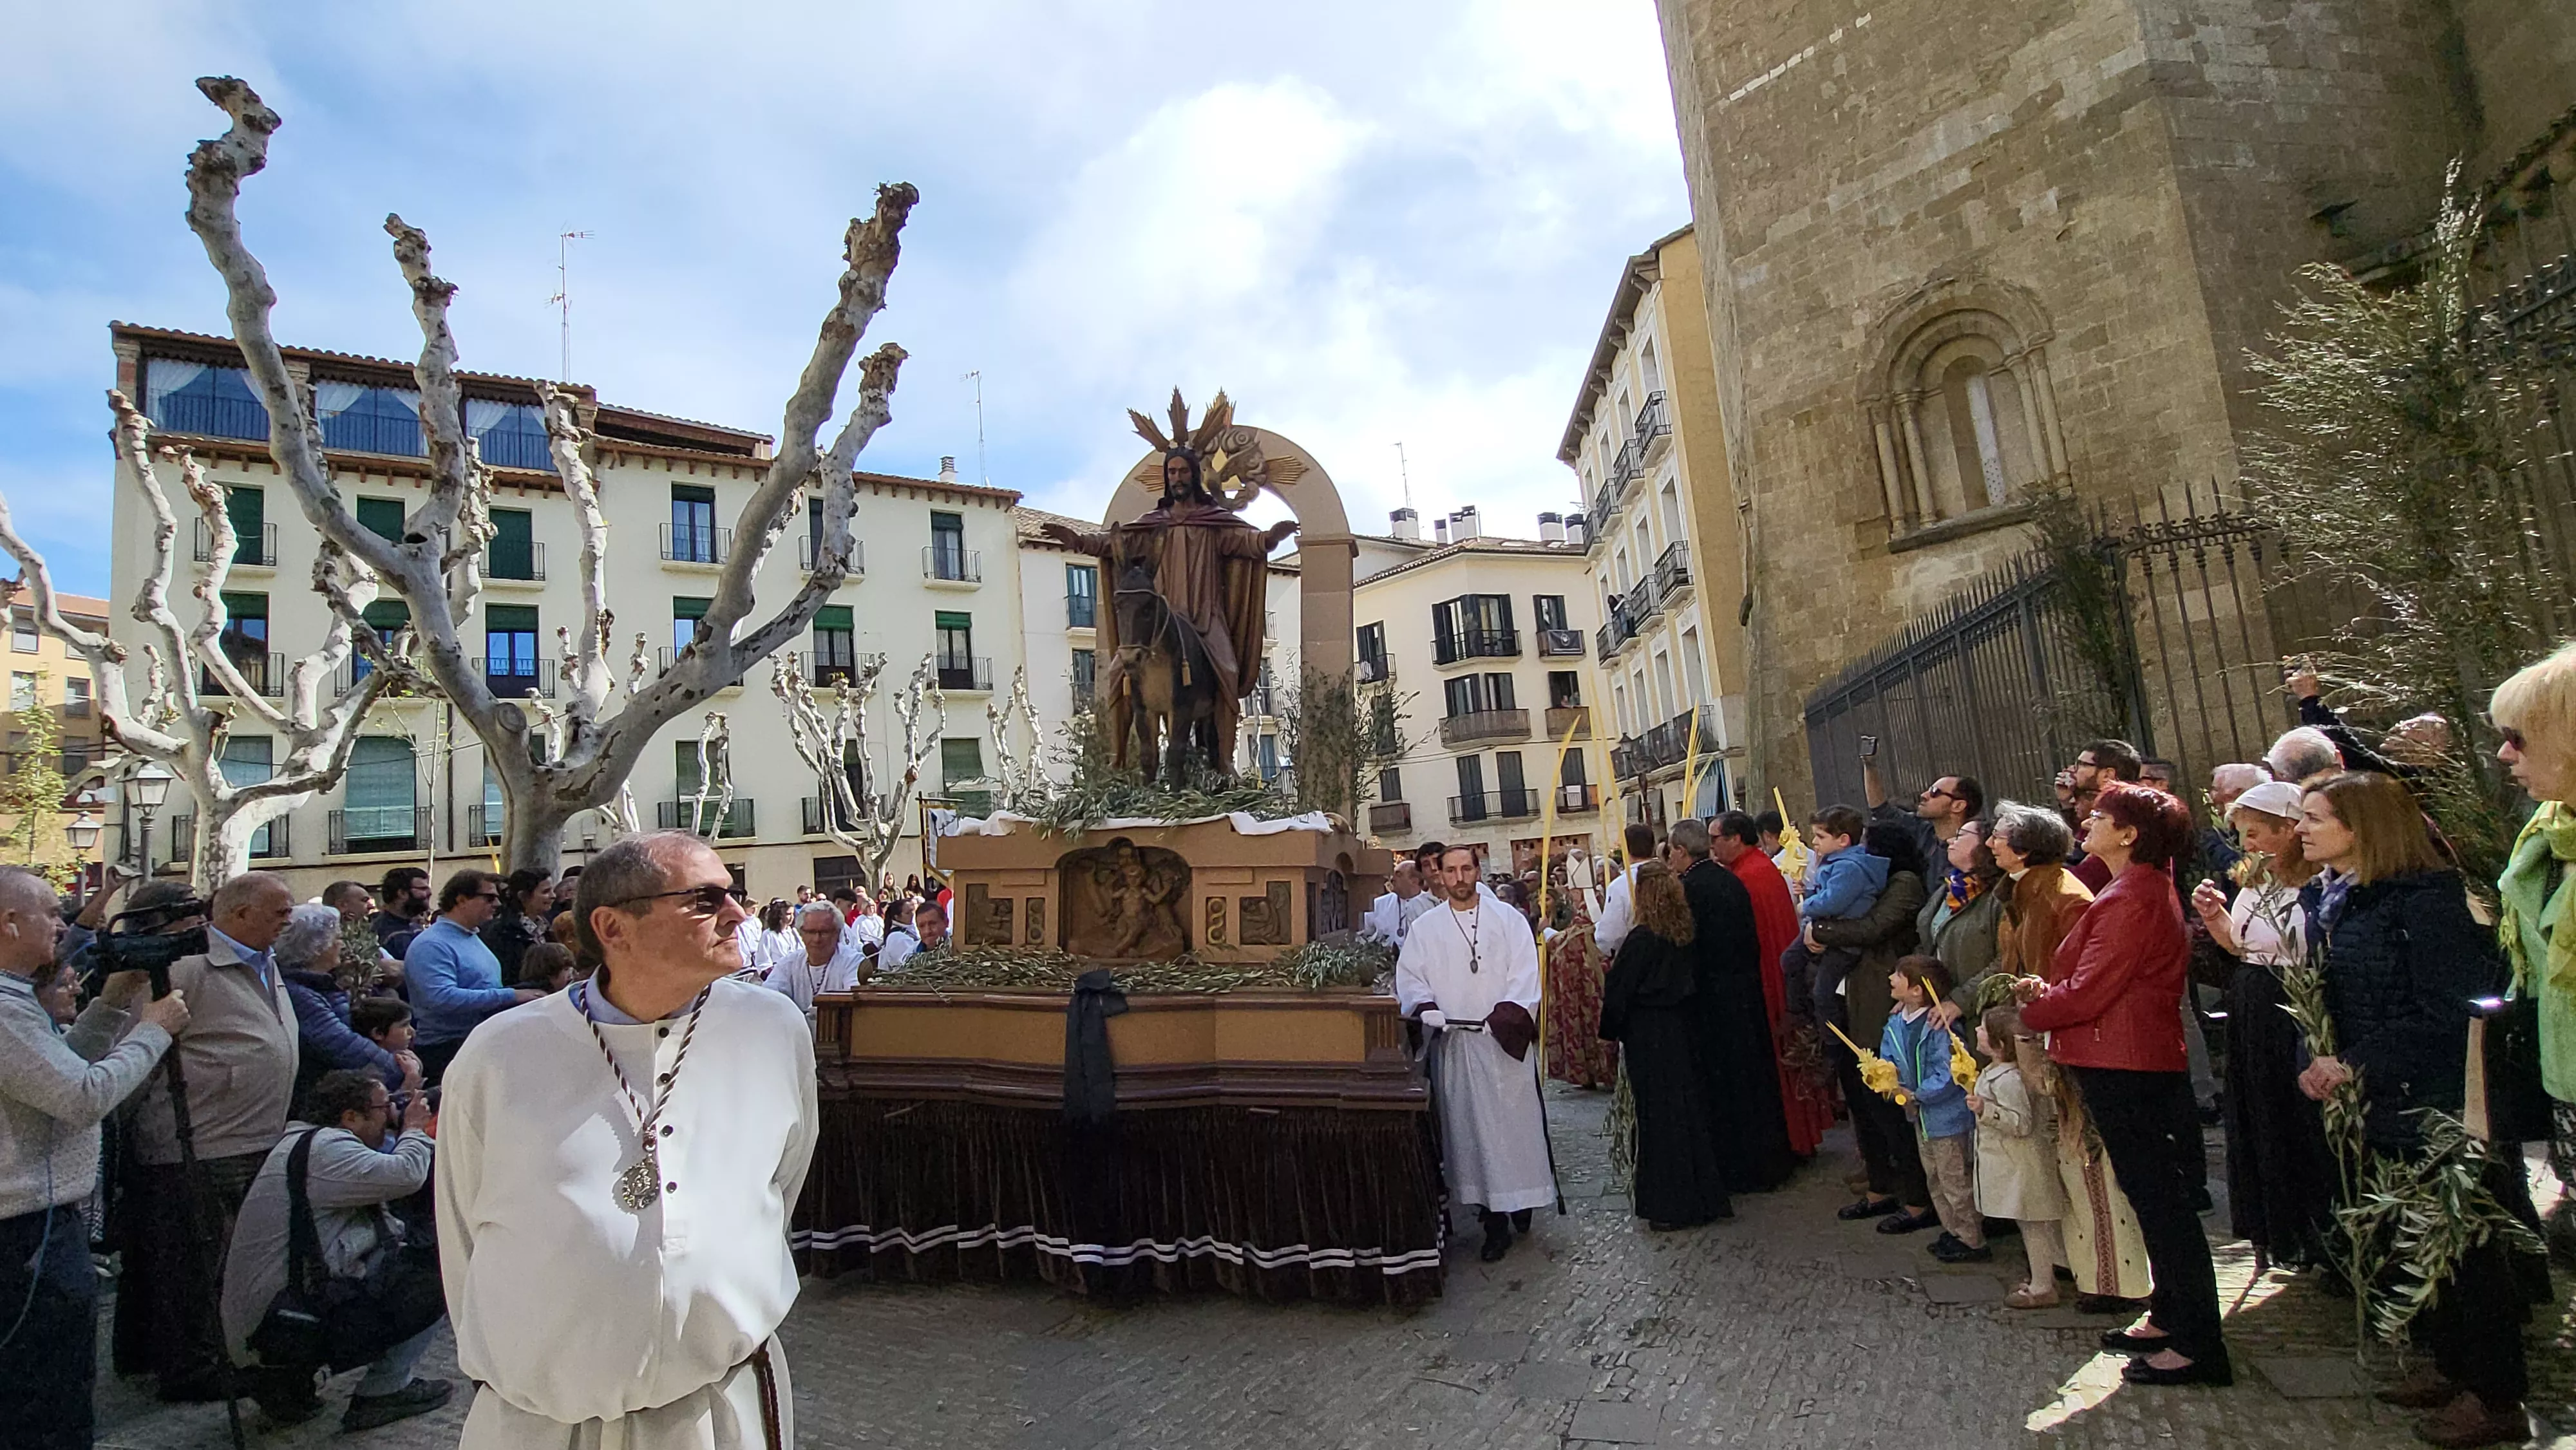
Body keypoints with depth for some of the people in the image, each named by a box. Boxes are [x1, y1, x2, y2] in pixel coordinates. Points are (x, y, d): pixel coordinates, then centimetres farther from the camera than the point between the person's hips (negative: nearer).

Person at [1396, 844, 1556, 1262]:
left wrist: (1503, 1016, -15)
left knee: (1513, 1122, 1)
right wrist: (1425, 1007, -13)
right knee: (1469, 1128, 4)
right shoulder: (1424, 928, 8)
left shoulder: (1508, 920, 4)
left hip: (1503, 1040, -1)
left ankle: (1521, 1199, 21)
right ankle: (1494, 1221, 14)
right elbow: (1409, 976, 6)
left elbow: (1525, 974, -3)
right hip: (1452, 1044, 1)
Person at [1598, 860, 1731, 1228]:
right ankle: (1704, 1193, 27)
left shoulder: (1641, 940, -19)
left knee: (1658, 1115, 3)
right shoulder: (1687, 934, -1)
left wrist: (1609, 1030, 1)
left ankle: (1669, 1205, 11)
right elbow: (1694, 979, 11)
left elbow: (1618, 990, -14)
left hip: (1648, 1035, -6)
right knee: (1689, 1106, 16)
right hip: (1683, 1029, 6)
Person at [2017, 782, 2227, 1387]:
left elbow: (2087, 994, -20)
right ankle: (2170, 1316, 30)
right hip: (2136, 1063, 11)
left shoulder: (2131, 900, -20)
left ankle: (2196, 1345, 7)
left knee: (2159, 1200, -2)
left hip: (2126, 1070, -11)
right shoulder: (2144, 888, 14)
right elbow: (2096, 981, 16)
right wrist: (2046, 990, 2)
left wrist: (2029, 1008, -5)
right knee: (2158, 1195, 18)